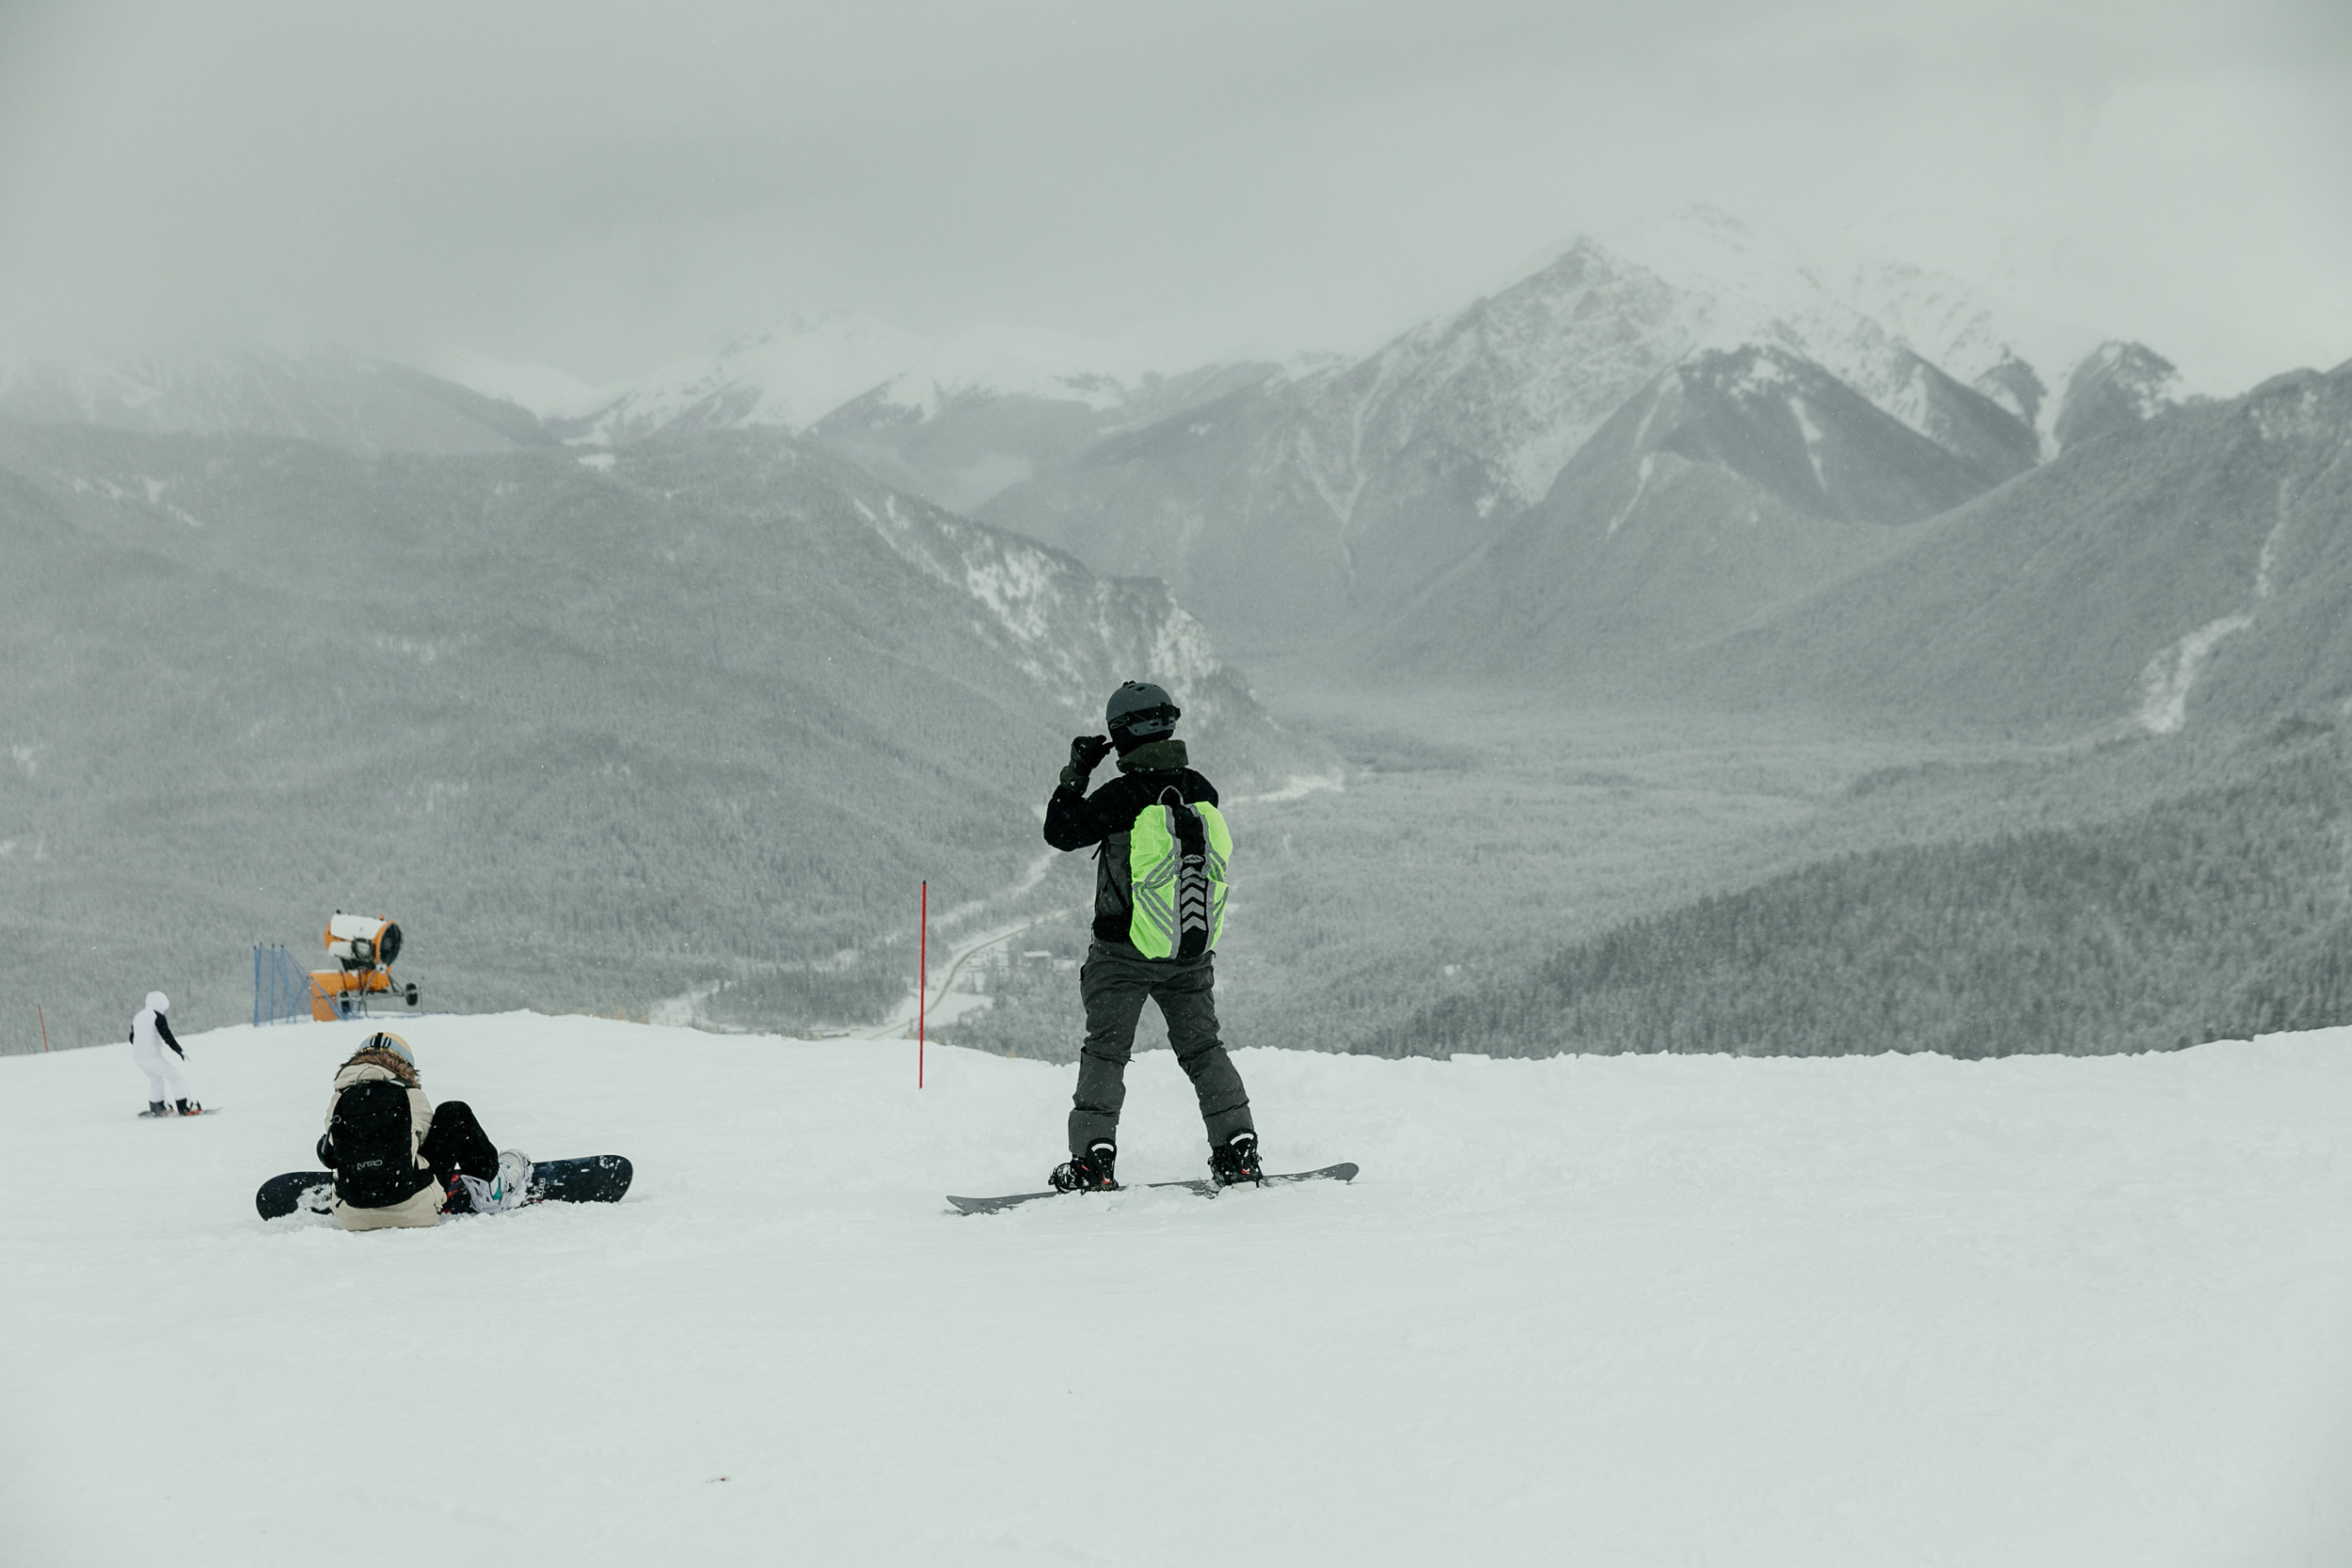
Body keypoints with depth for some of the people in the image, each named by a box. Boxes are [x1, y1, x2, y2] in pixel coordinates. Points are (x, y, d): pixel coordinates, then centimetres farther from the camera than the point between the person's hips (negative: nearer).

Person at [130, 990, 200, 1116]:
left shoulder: (138, 1017, 14)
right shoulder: (158, 1017, -10)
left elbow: (132, 1039, 21)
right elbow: (167, 1037, -16)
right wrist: (180, 1051, -9)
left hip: (137, 1057, 8)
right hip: (152, 1056, -8)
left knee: (156, 1080, 28)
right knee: (176, 1078, 1)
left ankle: (156, 1108, 31)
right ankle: (183, 1107, -3)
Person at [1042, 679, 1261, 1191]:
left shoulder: (1121, 796, -15)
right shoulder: (1202, 791, -1)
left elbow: (1060, 831, -7)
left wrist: (1075, 774, 3)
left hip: (1124, 951, -4)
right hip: (1193, 953, 4)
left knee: (1105, 1050, 2)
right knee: (1202, 1048, 14)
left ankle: (1094, 1157, -6)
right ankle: (1239, 1150, 9)